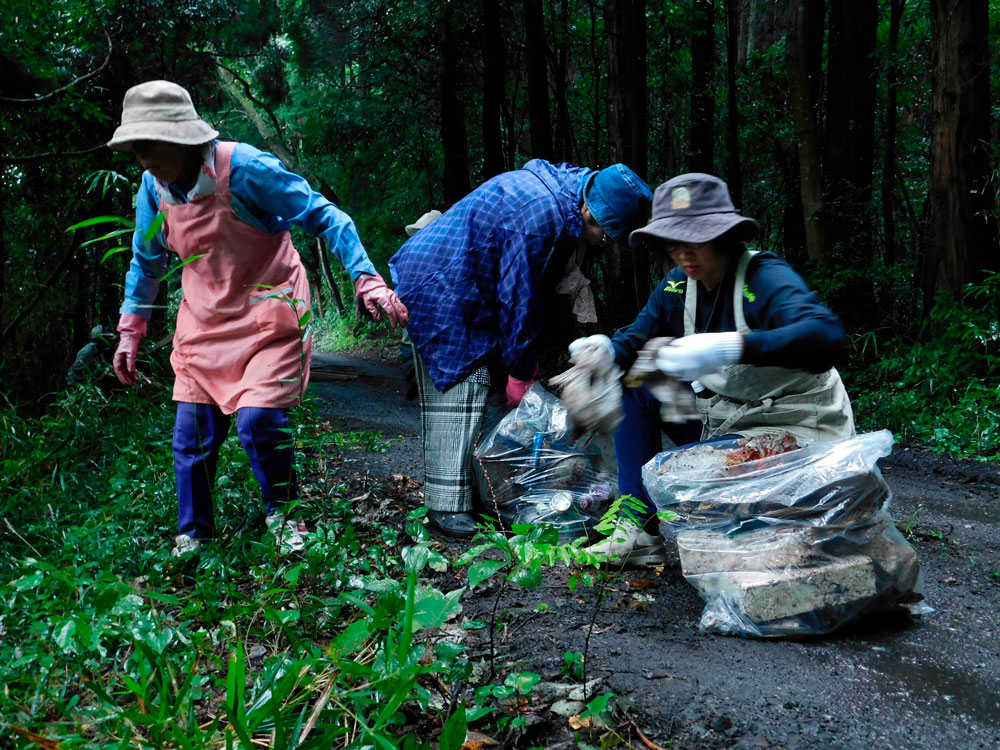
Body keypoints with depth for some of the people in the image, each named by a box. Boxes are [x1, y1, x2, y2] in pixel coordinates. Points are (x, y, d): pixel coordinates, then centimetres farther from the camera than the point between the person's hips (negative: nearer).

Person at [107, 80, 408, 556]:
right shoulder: (153, 187, -3)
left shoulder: (243, 168, -21)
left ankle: (281, 513, 14)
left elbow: (324, 217, -18)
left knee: (258, 423, -15)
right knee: (192, 435, 3)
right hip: (204, 320, 5)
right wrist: (130, 330, 15)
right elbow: (146, 262, 14)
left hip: (267, 313, -5)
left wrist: (365, 278, -27)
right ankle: (191, 537, 23)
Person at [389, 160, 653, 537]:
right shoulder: (540, 214, -28)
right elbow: (517, 297, -22)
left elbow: (531, 290, 12)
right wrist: (521, 373, -12)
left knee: (474, 390, 9)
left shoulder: (559, 190, 5)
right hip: (438, 289, -10)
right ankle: (447, 506, -7)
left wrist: (525, 362, 11)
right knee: (455, 396, -11)